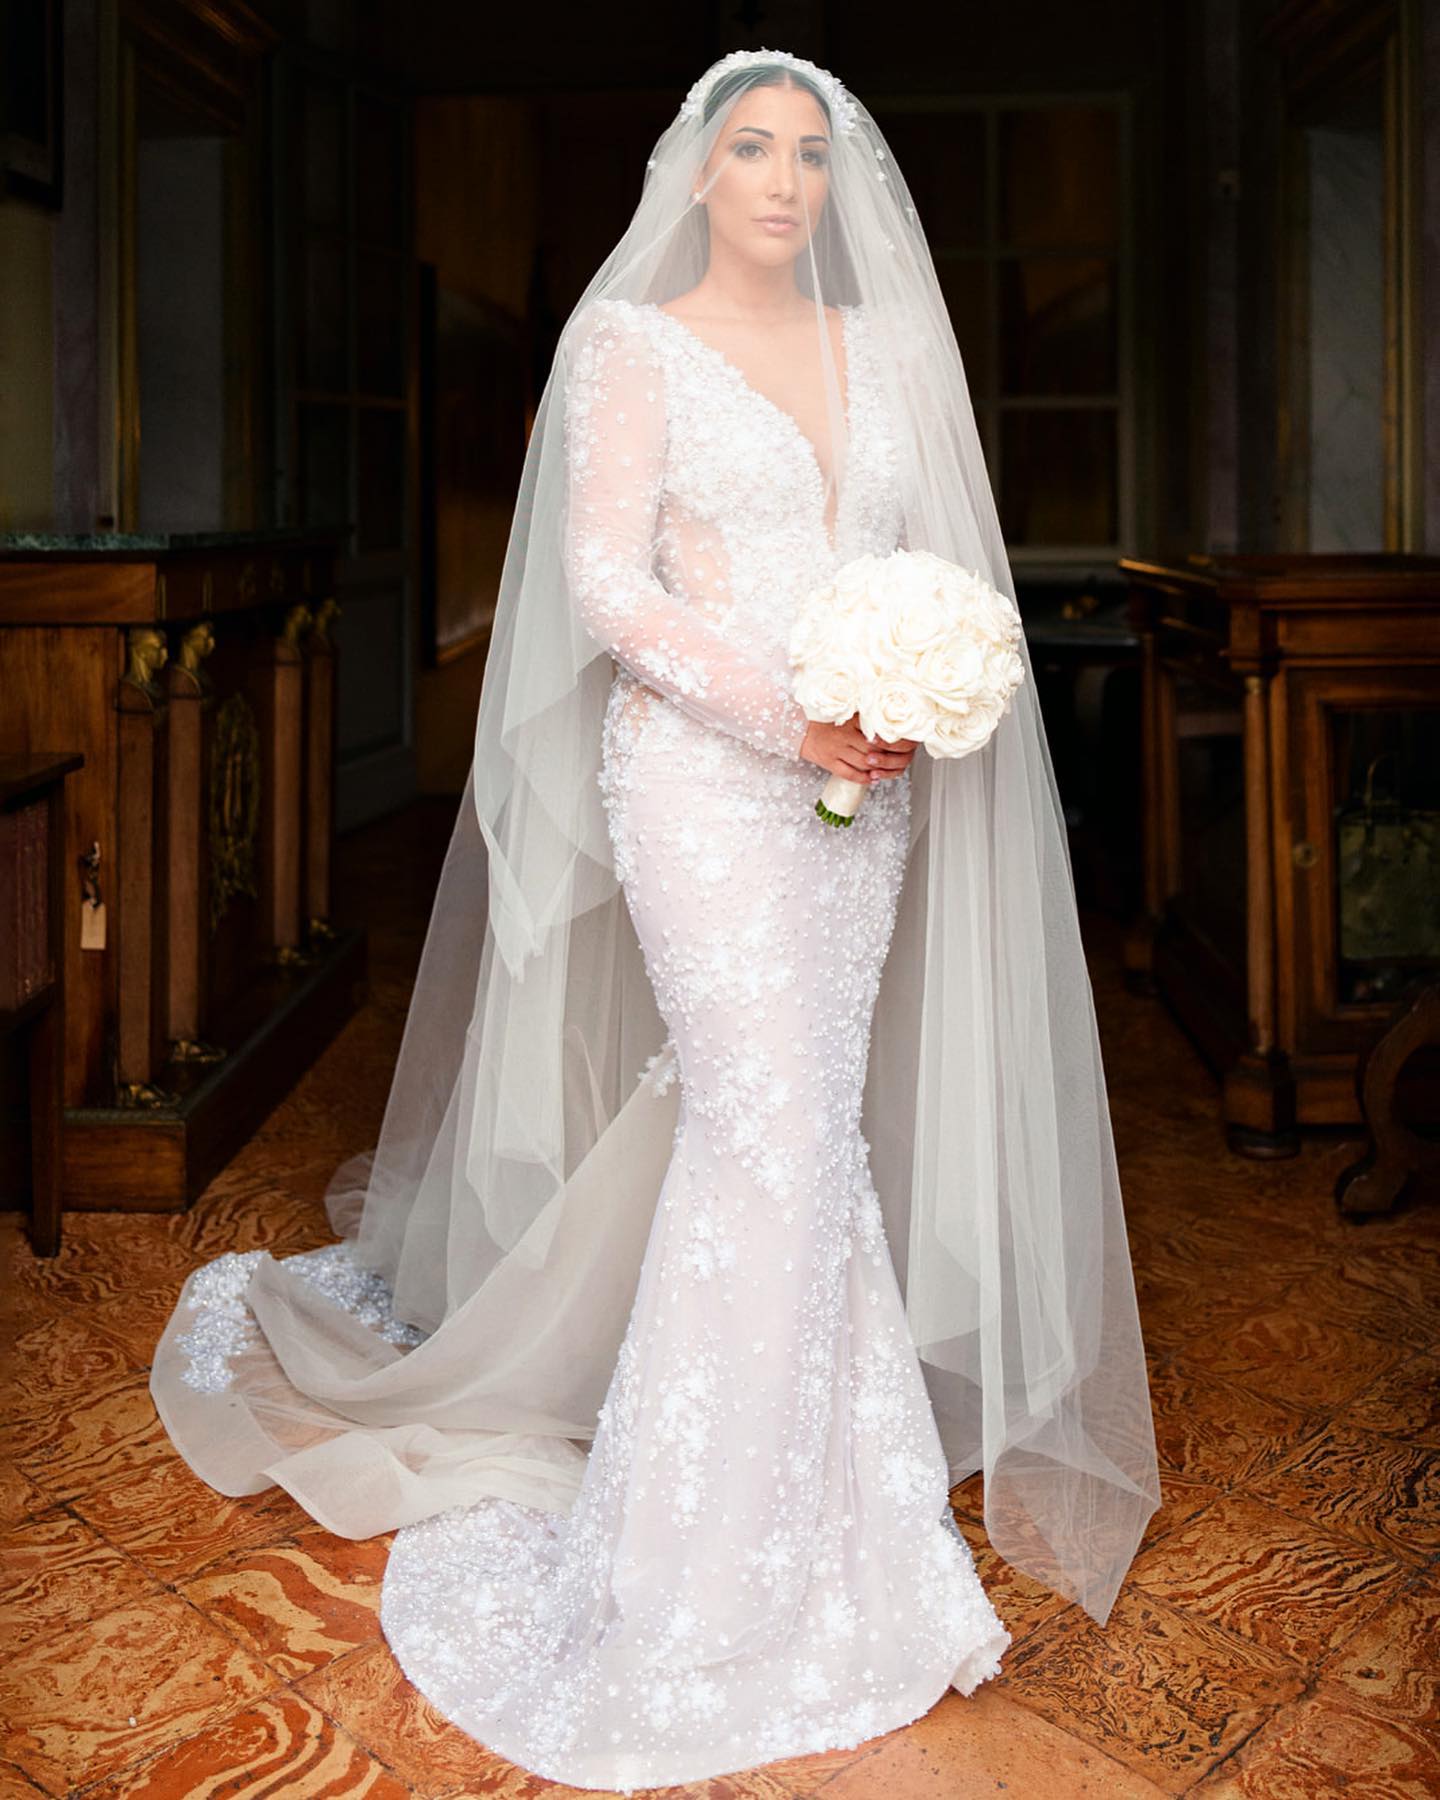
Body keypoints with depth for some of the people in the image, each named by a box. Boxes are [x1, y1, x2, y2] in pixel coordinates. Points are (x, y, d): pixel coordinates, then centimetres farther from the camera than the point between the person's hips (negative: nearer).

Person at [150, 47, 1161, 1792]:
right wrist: (782, 715, -16)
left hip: (860, 782, 5)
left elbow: (931, 556, 17)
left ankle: (801, 1512, 23)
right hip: (701, 773, -5)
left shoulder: (881, 345, 16)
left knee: (809, 1128, 8)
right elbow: (607, 581, -8)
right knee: (776, 1133, -8)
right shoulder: (635, 343, 1)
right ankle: (736, 1565, 9)